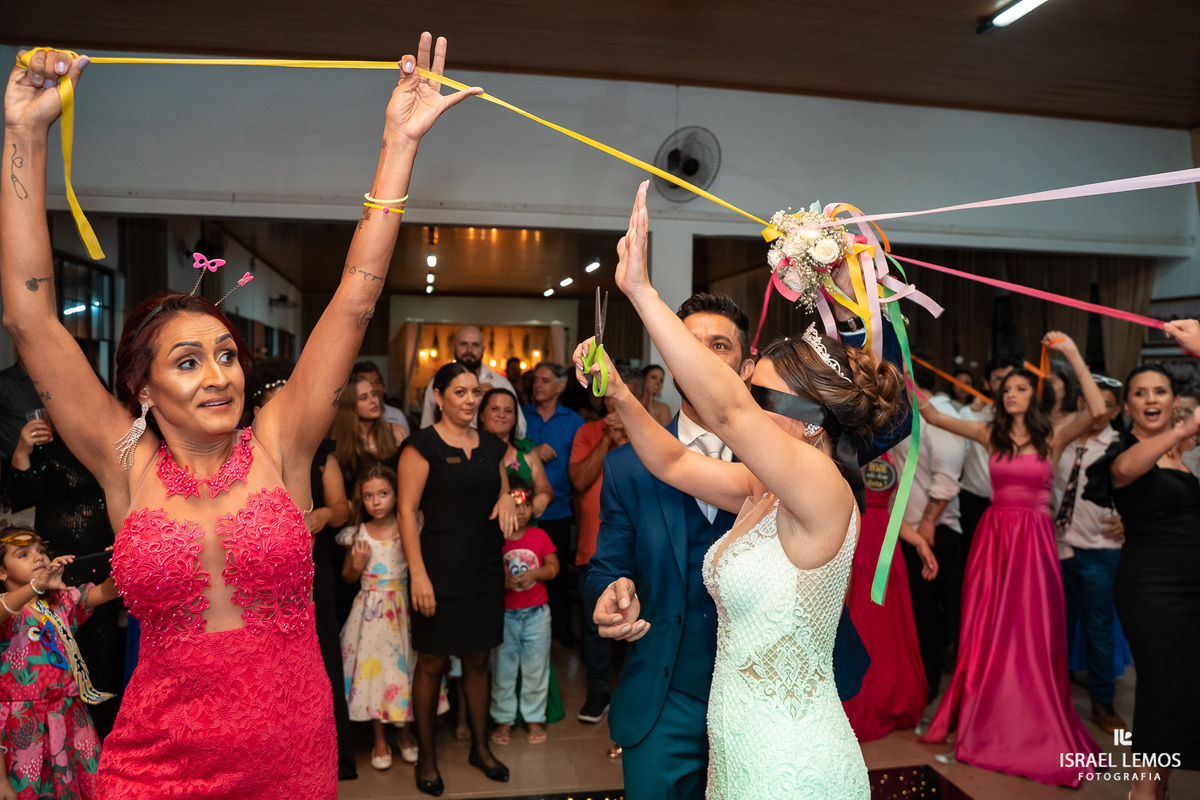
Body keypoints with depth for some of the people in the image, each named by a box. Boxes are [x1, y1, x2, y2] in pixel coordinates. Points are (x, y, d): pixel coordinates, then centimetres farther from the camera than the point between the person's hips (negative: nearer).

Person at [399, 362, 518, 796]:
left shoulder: (491, 445, 10)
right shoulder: (422, 444, -8)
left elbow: (502, 489, 22)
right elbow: (407, 510, -11)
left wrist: (507, 498, -3)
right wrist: (418, 573, -17)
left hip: (484, 569, 5)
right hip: (441, 571, -5)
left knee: (477, 660, 15)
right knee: (432, 663, 4)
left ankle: (480, 747, 30)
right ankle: (426, 757, 21)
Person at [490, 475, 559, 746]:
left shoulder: (539, 536, 1)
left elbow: (553, 566, 2)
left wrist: (534, 573, -15)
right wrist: (502, 581, -21)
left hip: (536, 613, 2)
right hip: (504, 614, -1)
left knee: (535, 668, 10)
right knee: (503, 669, 9)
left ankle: (534, 718, 24)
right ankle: (504, 719, 24)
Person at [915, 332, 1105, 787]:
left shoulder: (1053, 437, -2)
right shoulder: (991, 434, 4)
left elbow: (1097, 410, -19)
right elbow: (932, 416, 0)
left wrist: (1073, 356, -20)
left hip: (1033, 537, -2)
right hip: (993, 535, 3)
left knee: (1031, 631, 4)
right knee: (987, 630, 10)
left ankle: (1035, 722, 21)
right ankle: (985, 714, 26)